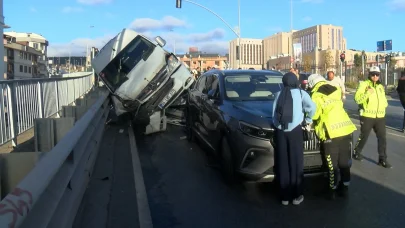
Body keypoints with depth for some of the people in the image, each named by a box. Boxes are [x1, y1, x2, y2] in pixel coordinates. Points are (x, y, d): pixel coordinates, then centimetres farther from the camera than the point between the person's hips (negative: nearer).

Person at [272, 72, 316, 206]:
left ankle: (285, 196, 14)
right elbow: (312, 106, -6)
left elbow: (274, 113, 10)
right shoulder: (301, 93, 7)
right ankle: (296, 196, 12)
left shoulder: (279, 94, 16)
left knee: (282, 164, 7)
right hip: (294, 130, -3)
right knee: (296, 163, 6)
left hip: (279, 131, 3)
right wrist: (309, 119, 9)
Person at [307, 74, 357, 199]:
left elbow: (314, 115, -7)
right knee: (344, 162, 15)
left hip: (331, 132, -6)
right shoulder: (335, 90, 15)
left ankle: (332, 189, 13)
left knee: (332, 164, 5)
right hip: (345, 129, 6)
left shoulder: (316, 95, -4)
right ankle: (344, 187, 25)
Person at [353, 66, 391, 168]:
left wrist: (384, 104, 7)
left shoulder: (381, 86, 15)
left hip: (380, 116, 5)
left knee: (382, 137, 3)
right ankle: (356, 152, 28)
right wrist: (367, 93, -27)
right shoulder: (364, 84, -5)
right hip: (367, 116, -5)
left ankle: (382, 159, 12)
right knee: (363, 136, 7)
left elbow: (384, 99, 27)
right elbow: (357, 99, -16)